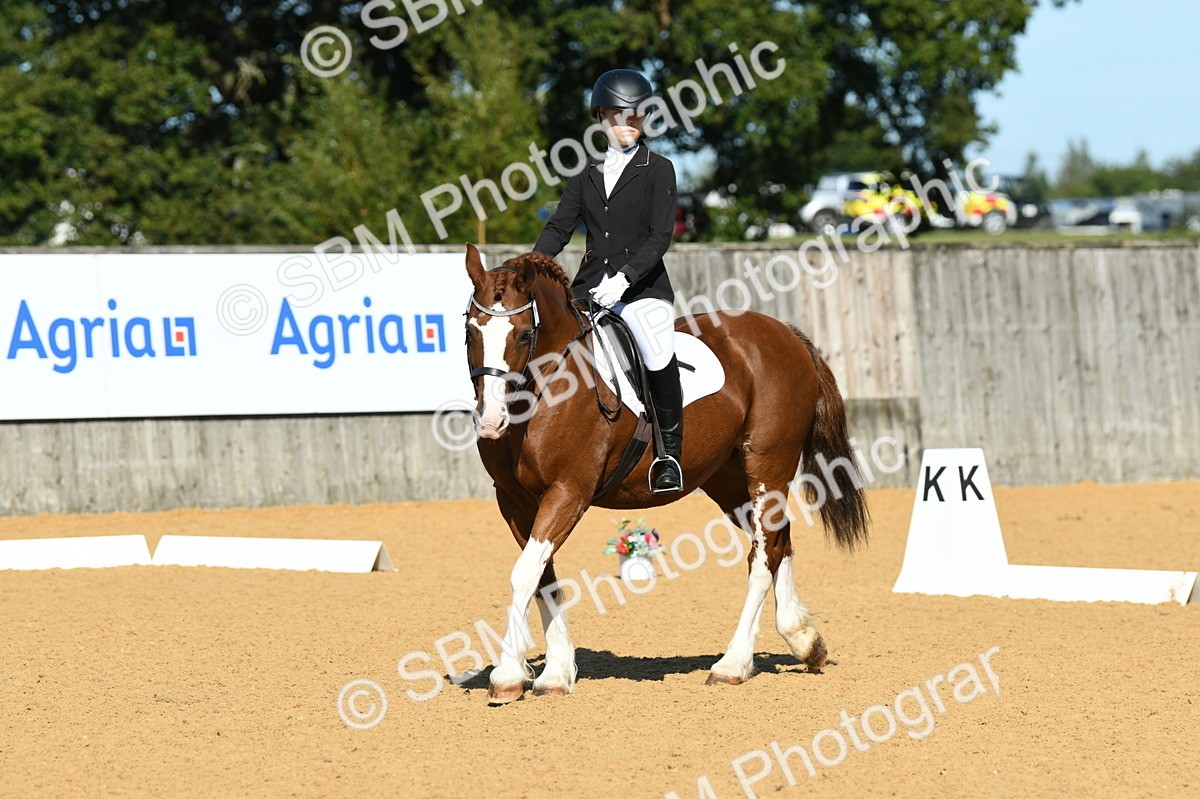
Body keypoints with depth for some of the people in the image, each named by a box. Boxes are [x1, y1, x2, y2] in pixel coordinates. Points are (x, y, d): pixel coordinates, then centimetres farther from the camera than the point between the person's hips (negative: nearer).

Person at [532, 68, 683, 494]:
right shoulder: (587, 174, 14)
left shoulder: (658, 170, 1)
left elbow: (660, 236, -8)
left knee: (658, 355, -27)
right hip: (590, 287, 5)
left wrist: (625, 277, -21)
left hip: (643, 285, -5)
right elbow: (559, 227, 11)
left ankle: (670, 451, -12)